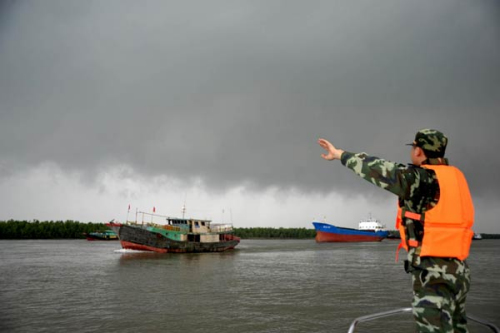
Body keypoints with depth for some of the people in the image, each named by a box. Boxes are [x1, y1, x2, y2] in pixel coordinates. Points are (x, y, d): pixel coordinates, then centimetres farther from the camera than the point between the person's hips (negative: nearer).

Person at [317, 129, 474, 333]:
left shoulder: (421, 178, -13)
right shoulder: (454, 177, 10)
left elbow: (375, 169, -14)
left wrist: (339, 154, -3)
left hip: (434, 273, -9)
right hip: (456, 270, 9)